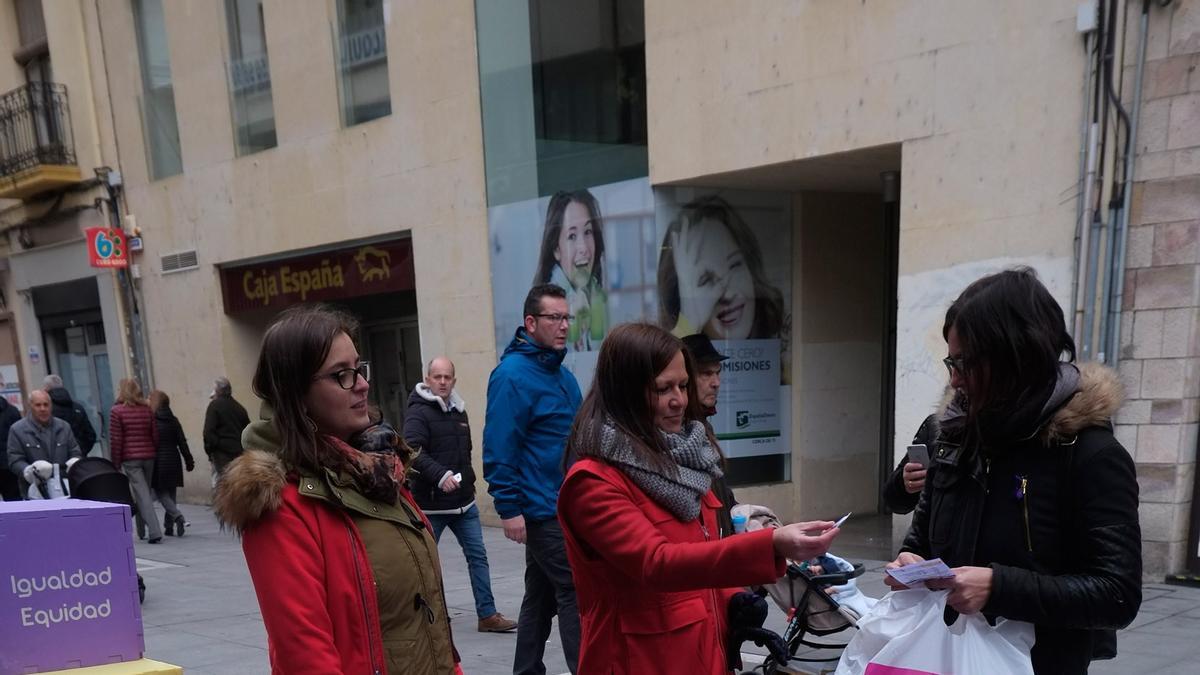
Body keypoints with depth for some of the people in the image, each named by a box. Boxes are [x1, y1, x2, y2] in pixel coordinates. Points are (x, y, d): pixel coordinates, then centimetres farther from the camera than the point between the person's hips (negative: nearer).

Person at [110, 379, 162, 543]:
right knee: (145, 492, 15)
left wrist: (116, 463, -1)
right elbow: (155, 435, 5)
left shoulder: (116, 411, -5)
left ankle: (155, 531, -14)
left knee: (142, 494, -5)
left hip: (130, 459, -4)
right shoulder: (148, 410, 7)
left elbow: (115, 440, -7)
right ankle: (142, 530, 24)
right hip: (149, 456, 4)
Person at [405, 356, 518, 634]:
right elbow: (412, 451, -26)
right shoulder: (419, 412, -12)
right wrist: (440, 475, -35)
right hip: (431, 504, -6)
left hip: (464, 502, 7)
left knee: (478, 556, 5)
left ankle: (487, 615, 10)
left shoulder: (459, 411, 13)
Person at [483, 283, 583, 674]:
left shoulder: (563, 375, 13)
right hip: (543, 510, -9)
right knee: (574, 592, -5)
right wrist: (509, 508, -20)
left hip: (567, 507, 9)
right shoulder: (512, 374, -14)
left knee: (542, 595, 16)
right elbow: (499, 448, -19)